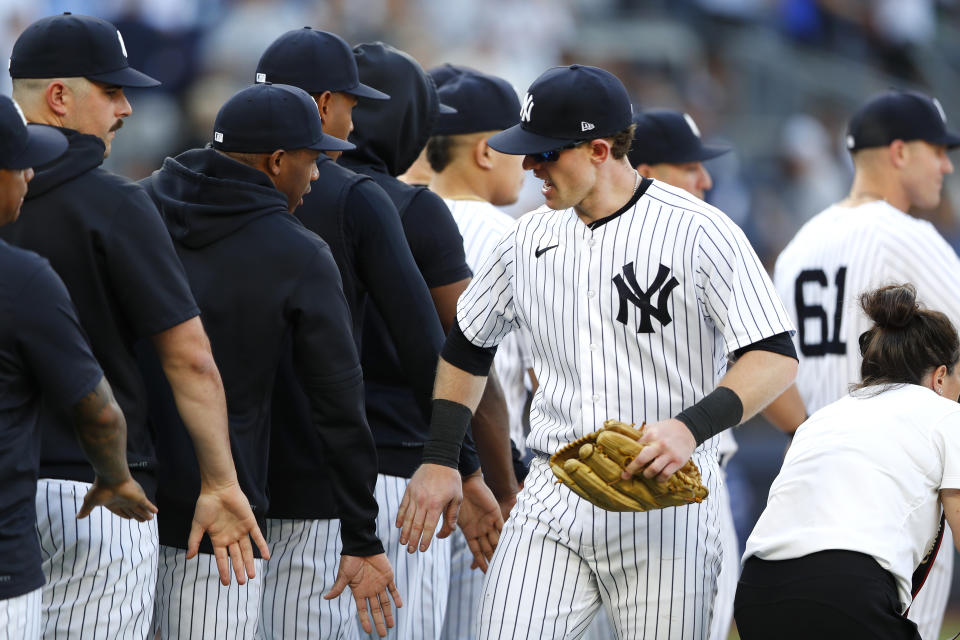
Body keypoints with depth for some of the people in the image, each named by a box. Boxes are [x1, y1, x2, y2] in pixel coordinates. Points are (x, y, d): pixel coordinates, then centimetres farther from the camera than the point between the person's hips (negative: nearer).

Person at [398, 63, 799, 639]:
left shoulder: (698, 231, -9)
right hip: (552, 502, 4)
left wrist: (692, 426, -27)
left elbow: (777, 358, -13)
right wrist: (440, 459, 17)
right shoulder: (530, 239, 9)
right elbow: (467, 348, 24)